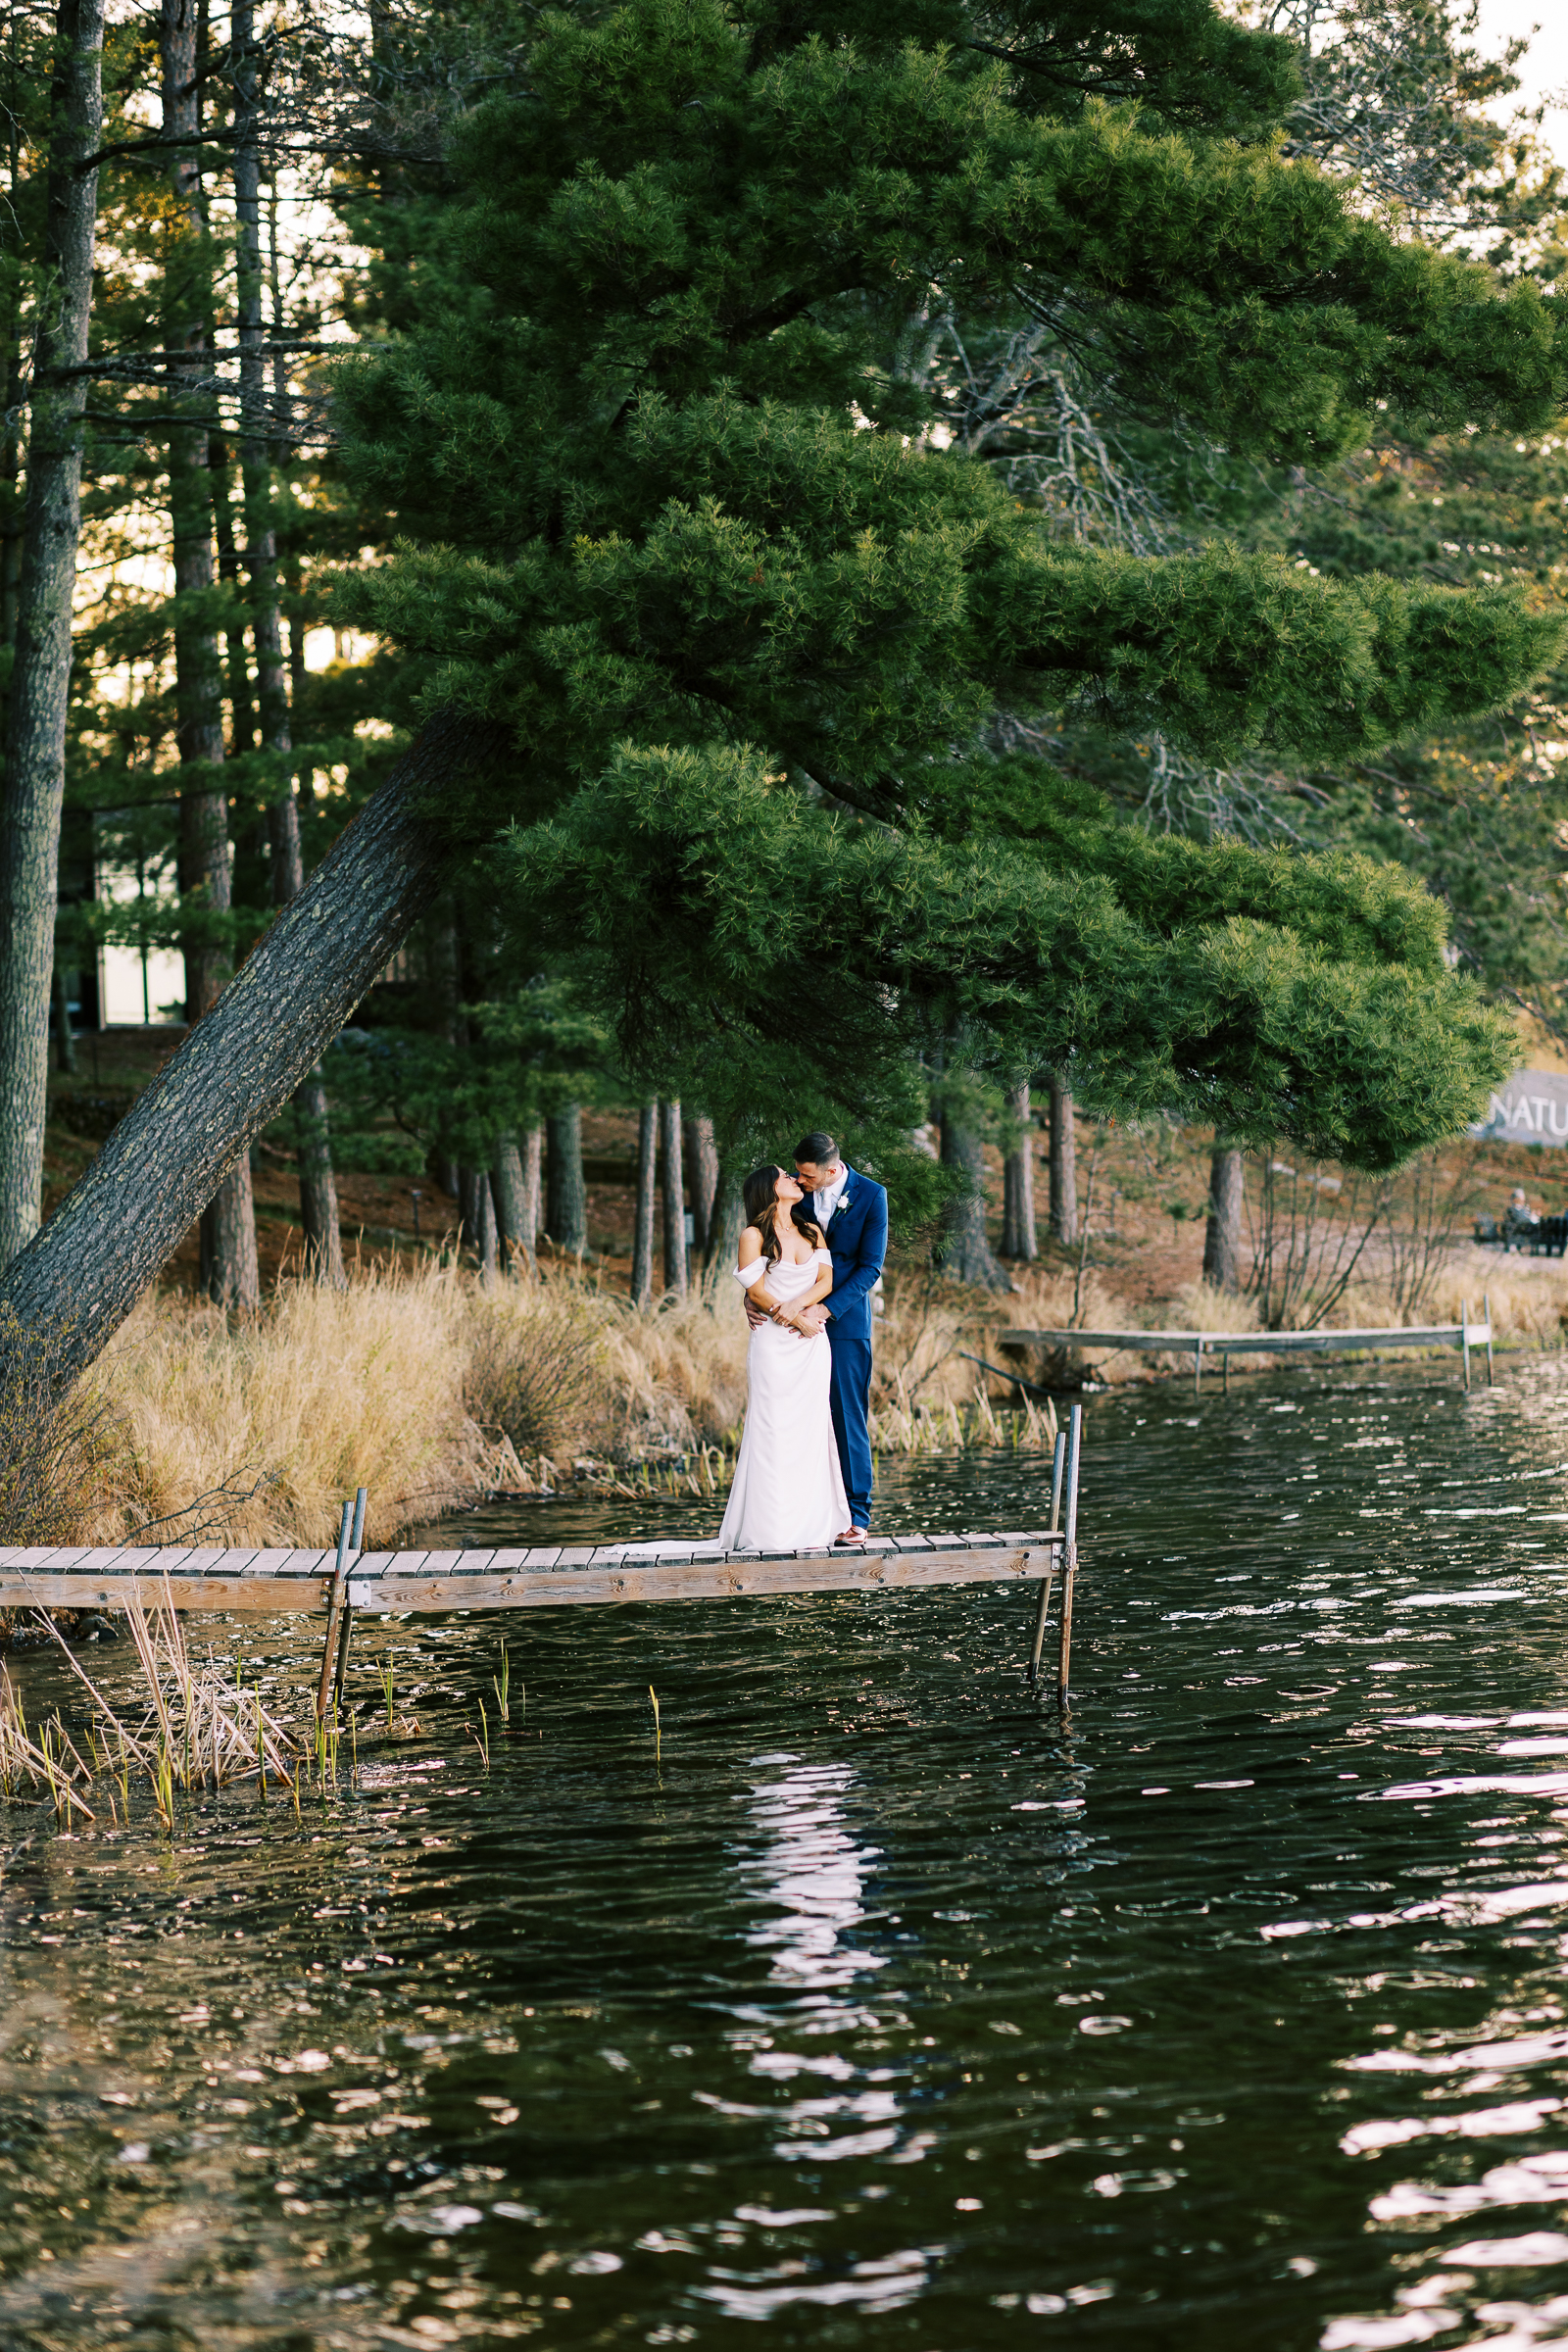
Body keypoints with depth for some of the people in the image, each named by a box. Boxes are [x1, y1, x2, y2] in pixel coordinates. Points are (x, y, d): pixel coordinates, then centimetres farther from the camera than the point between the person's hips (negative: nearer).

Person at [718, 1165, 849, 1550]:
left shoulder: (812, 1232, 13)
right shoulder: (754, 1236, -2)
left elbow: (826, 1280, 3)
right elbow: (756, 1292, -6)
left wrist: (794, 1306, -14)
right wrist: (798, 1321, -9)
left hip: (812, 1344, 5)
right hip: (774, 1344, -5)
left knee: (812, 1430, 3)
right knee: (774, 1431, -5)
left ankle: (814, 1525, 6)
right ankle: (771, 1529, -3)